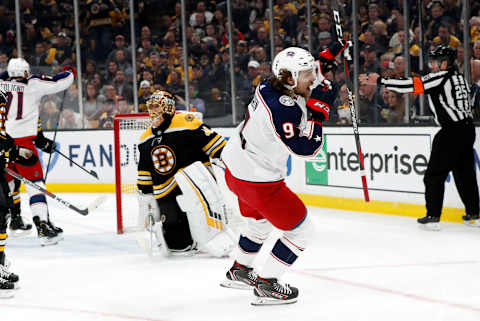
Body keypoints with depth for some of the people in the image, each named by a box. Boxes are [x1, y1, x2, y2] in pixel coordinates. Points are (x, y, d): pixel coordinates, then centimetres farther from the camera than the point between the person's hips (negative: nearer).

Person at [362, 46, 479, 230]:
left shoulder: (441, 77, -11)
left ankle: (433, 216, -3)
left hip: (452, 131, -9)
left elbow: (411, 85, -15)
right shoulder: (459, 77, 14)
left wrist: (380, 81, -12)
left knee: (435, 173, -2)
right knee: (465, 172, 15)